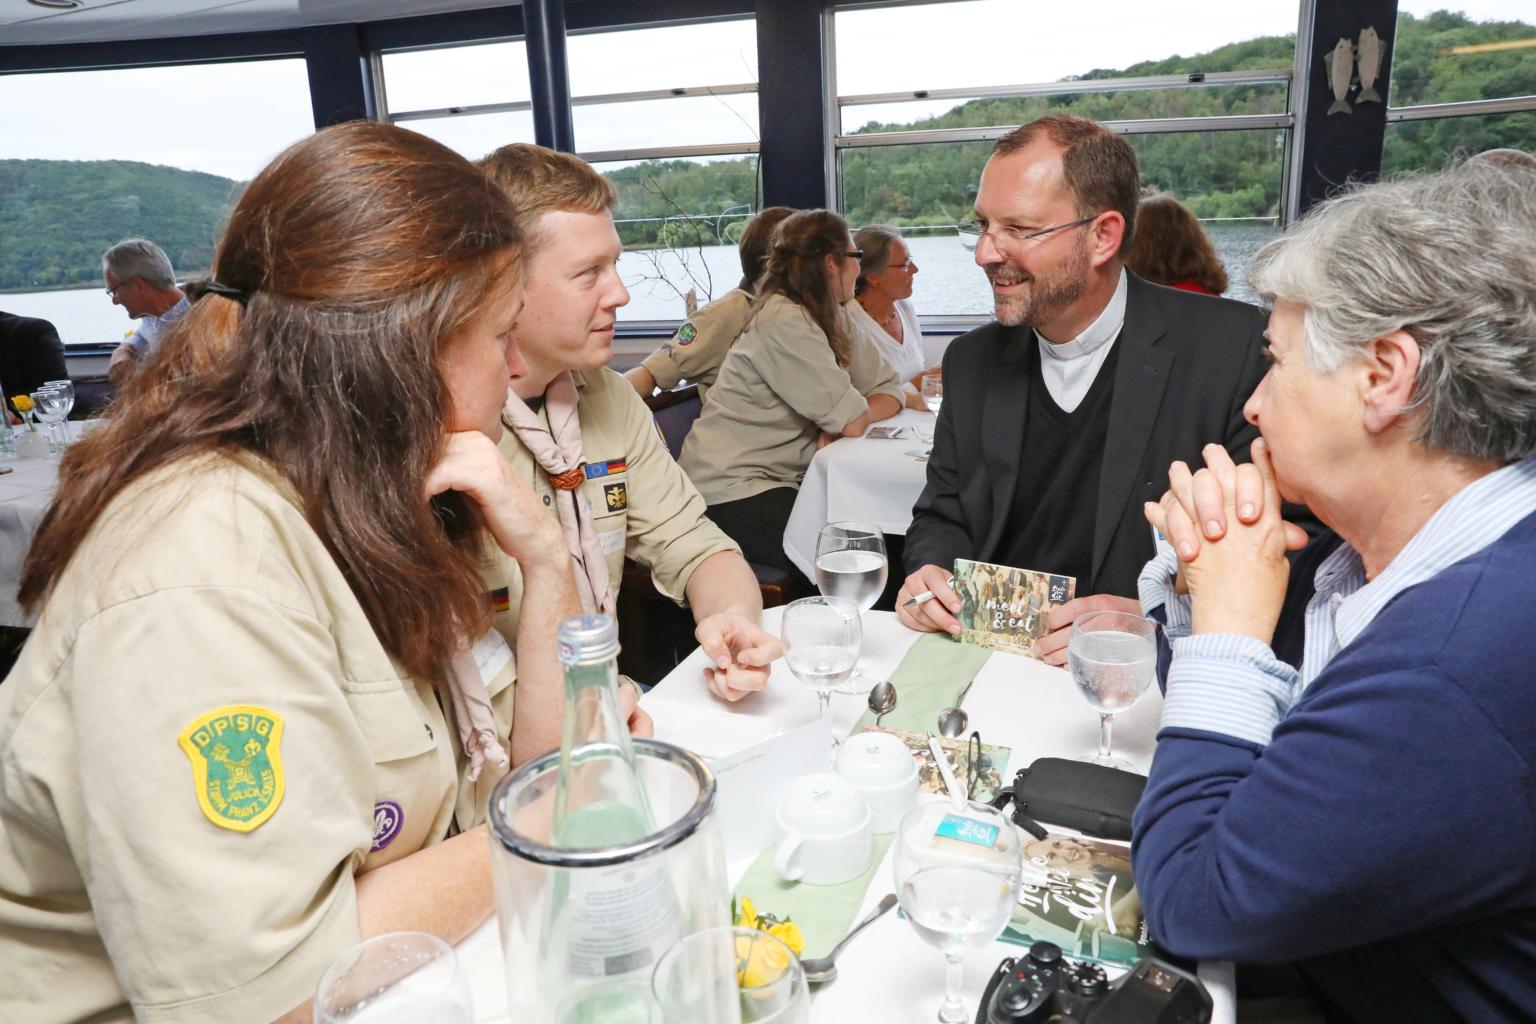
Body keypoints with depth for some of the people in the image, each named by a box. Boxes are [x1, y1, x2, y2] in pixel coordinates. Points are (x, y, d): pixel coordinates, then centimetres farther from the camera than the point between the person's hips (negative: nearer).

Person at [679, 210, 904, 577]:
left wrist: (840, 425, -12)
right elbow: (853, 422, -19)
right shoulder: (786, 323, -18)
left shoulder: (833, 317, 9)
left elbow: (890, 390, 5)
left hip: (782, 479, 8)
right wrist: (845, 421, 3)